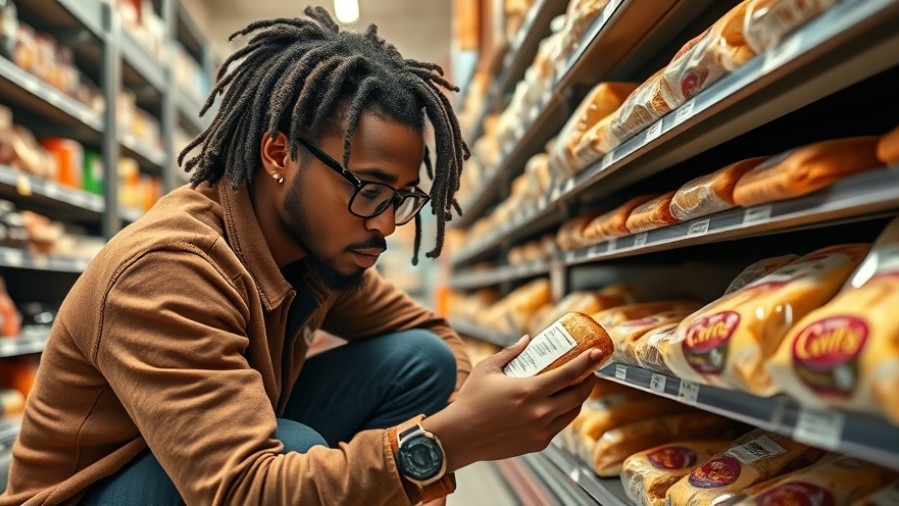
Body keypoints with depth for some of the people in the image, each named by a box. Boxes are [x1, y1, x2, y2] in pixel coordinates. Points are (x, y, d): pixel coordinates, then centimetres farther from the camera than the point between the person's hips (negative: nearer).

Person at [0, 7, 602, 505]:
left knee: (422, 359, -7)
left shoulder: (317, 242, -9)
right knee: (295, 447, -37)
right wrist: (442, 442, -46)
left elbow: (433, 333, 0)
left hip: (237, 455, 7)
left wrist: (463, 412, -20)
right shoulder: (166, 268, -32)